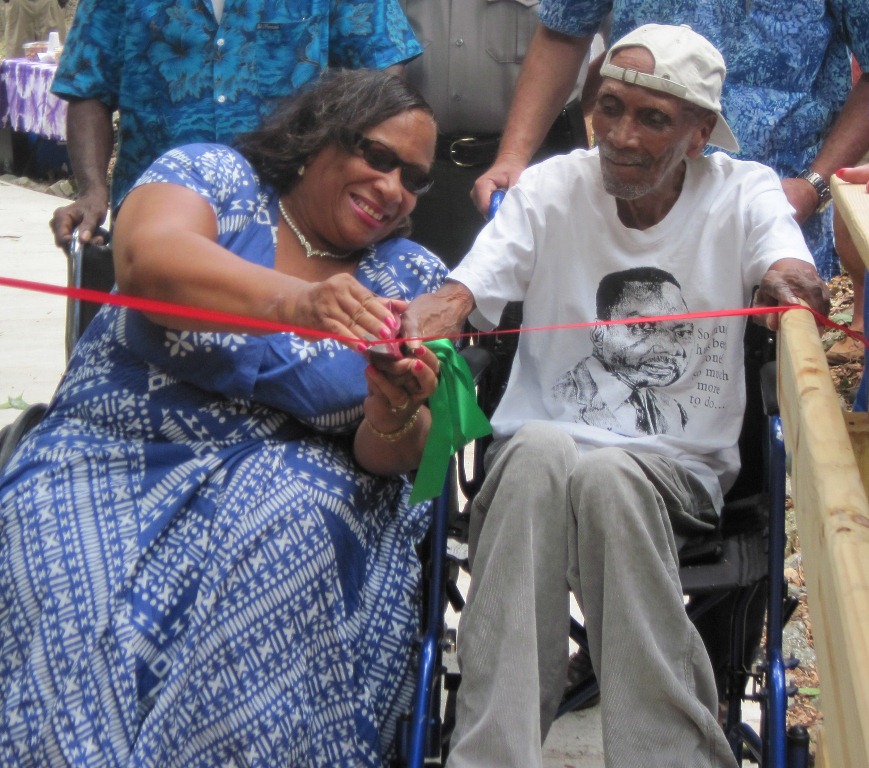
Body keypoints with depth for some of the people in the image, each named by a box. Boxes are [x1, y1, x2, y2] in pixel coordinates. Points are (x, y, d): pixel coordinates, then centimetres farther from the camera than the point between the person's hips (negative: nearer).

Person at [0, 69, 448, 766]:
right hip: (111, 461, -2)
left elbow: (391, 459, 2)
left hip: (286, 476, 2)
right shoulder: (213, 174, 4)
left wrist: (396, 418, -24)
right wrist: (295, 302, -38)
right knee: (78, 608, -32)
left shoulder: (413, 278, 10)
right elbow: (148, 261, -20)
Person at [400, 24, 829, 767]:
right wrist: (439, 309, -35)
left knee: (607, 475, -36)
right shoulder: (551, 189, 5)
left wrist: (790, 280, -43)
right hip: (538, 452, 1)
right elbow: (469, 289, -10)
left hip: (679, 465, -1)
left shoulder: (744, 192, 4)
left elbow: (791, 272, -18)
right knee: (539, 448, -36)